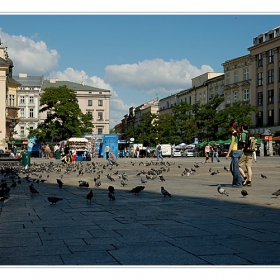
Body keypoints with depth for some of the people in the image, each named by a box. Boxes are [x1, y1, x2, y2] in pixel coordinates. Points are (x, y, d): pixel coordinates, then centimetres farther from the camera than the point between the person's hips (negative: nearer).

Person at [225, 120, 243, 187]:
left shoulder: (234, 133, -10)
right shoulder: (239, 133, 15)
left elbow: (232, 144, -16)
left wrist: (228, 154, -16)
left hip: (235, 151, -9)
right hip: (240, 151, 9)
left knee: (235, 168, -4)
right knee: (232, 168, 15)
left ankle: (239, 183, -3)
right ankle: (235, 182, 15)